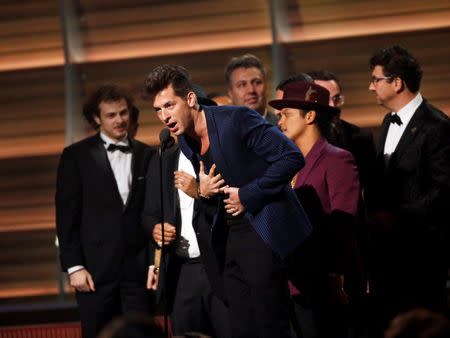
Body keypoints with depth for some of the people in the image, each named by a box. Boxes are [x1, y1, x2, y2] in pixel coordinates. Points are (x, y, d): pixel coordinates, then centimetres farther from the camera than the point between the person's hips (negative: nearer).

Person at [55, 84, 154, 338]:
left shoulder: (147, 155, 10)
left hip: (138, 269, 2)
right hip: (96, 269, -2)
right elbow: (67, 215, 0)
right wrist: (74, 266, -7)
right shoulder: (76, 156, 3)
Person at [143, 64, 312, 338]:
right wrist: (203, 192, -7)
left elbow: (292, 157, -17)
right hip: (229, 239, 7)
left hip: (264, 231, -7)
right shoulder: (186, 143, 8)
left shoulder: (237, 120, -14)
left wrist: (247, 195, -16)